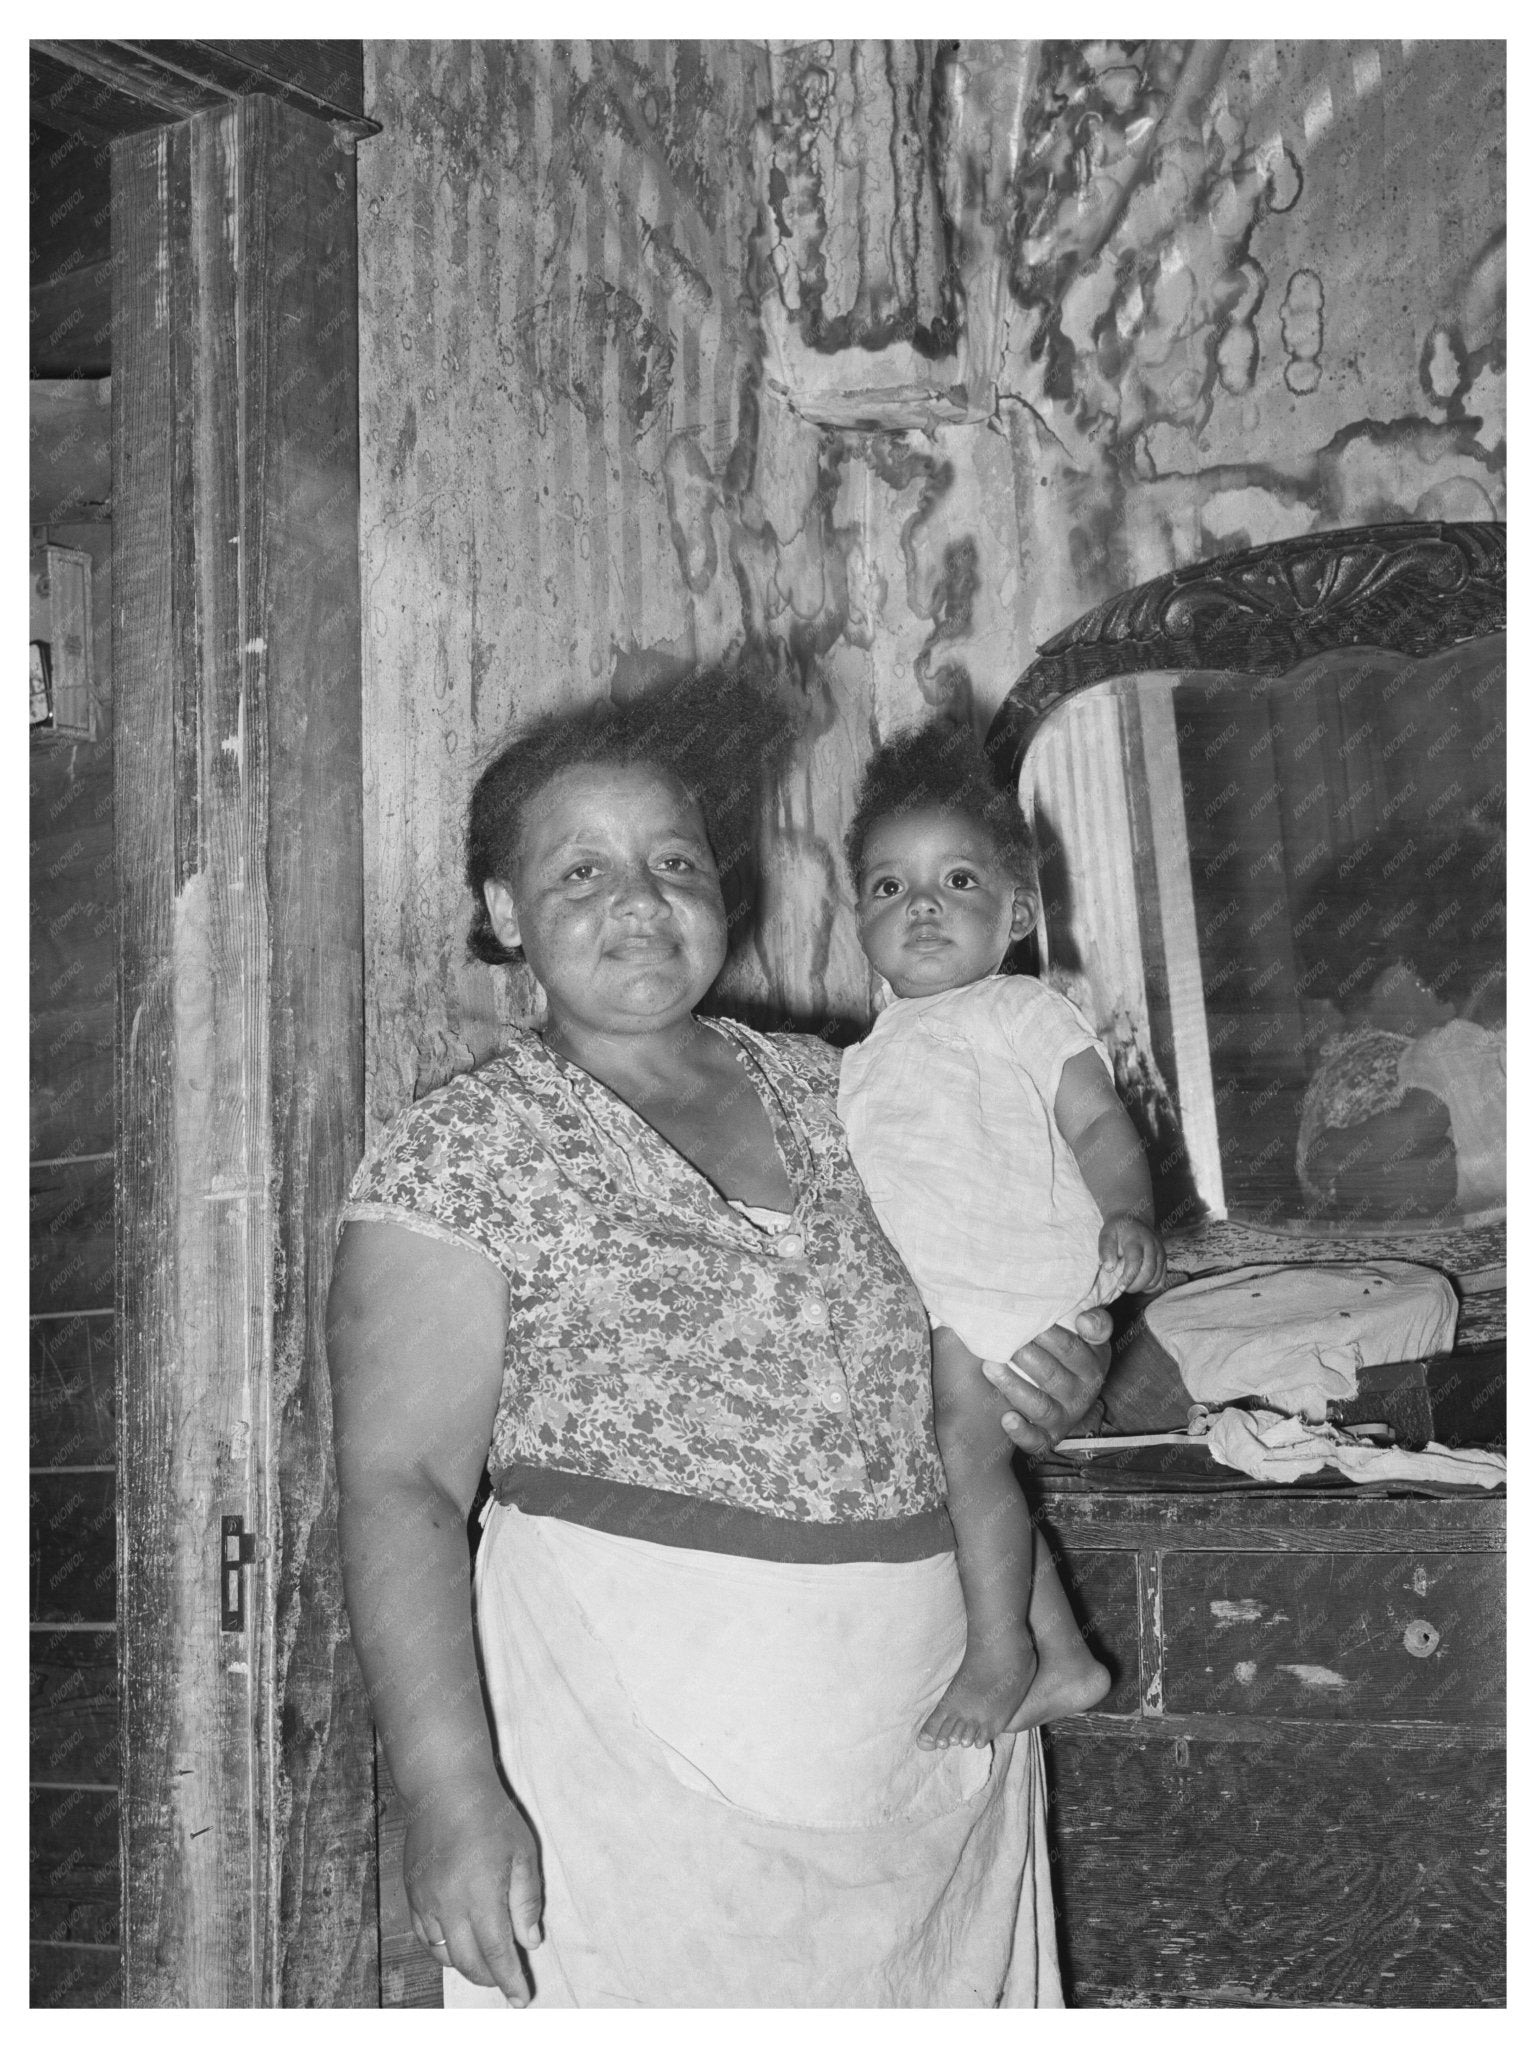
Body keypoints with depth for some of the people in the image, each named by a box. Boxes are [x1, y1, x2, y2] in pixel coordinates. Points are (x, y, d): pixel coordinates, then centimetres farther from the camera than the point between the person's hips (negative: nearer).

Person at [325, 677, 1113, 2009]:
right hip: (642, 1743, -5)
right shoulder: (462, 1157, -6)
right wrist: (450, 1787, -23)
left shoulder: (831, 1090, 10)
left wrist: (1053, 1390, -2)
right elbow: (402, 1487, -12)